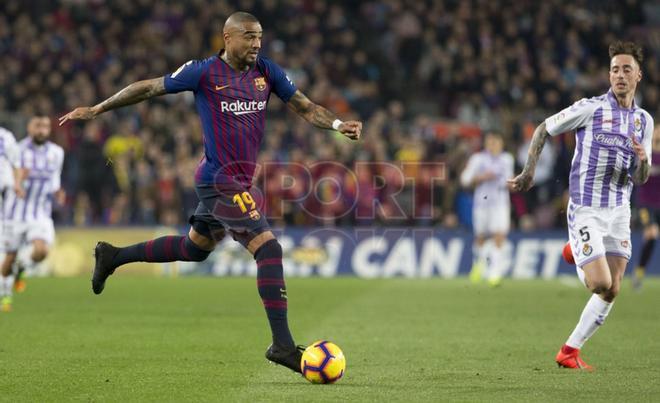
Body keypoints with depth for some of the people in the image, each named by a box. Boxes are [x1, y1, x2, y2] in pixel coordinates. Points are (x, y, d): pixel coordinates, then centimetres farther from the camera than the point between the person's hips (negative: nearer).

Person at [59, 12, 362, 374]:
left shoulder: (266, 72, 6)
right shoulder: (205, 72, -9)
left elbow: (305, 107, 9)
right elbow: (149, 88, 1)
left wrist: (339, 124, -10)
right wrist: (96, 109, 6)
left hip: (238, 180, 8)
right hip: (221, 181, -8)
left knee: (194, 248, 25)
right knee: (269, 249, -17)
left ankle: (113, 257, 42)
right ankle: (282, 344, -16)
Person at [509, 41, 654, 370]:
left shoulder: (644, 120, 8)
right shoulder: (590, 108, -8)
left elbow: (641, 179, 10)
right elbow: (543, 129, 3)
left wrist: (643, 161, -13)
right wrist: (529, 171, -3)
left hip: (619, 211, 5)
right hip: (586, 210, -5)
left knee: (611, 291, 0)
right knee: (601, 284, -15)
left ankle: (570, 351, 11)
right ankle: (579, 262, 21)